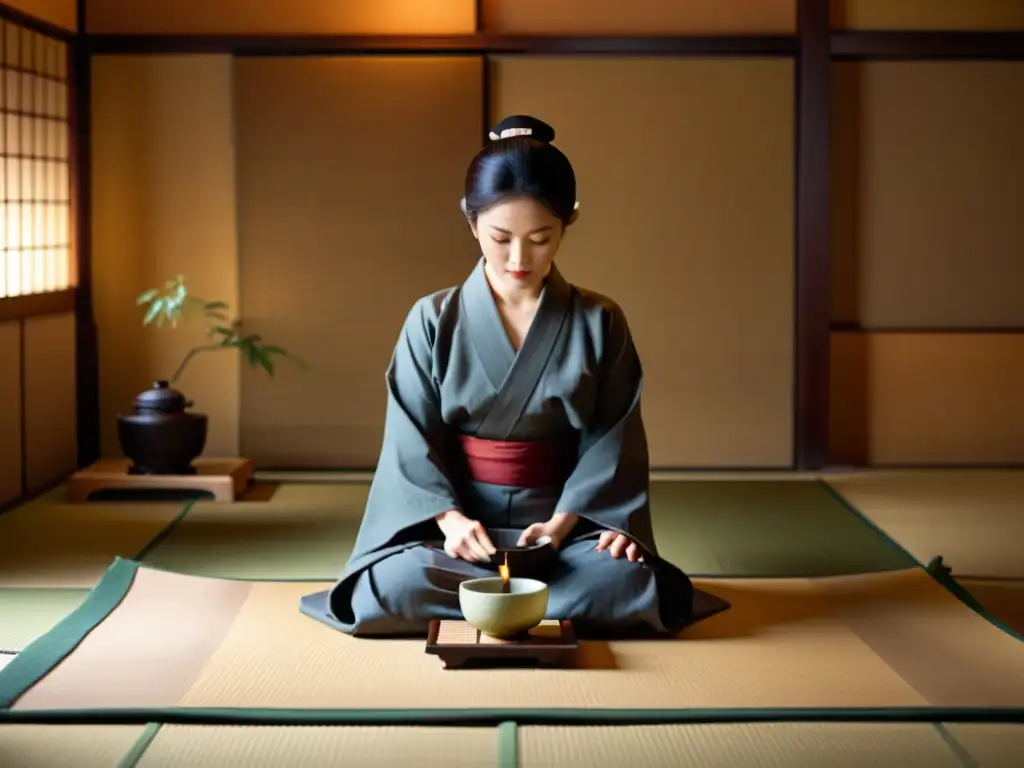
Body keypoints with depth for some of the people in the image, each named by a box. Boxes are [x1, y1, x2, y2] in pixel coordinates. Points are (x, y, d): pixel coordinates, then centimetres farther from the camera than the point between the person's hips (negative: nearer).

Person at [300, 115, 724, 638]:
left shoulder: (601, 324, 2)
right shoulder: (432, 321, 1)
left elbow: (609, 444, -1)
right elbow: (412, 444, -2)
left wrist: (561, 523, -16)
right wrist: (450, 517, -19)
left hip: (568, 522, 1)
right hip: (453, 522, -1)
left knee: (626, 582, -31)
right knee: (394, 585, -32)